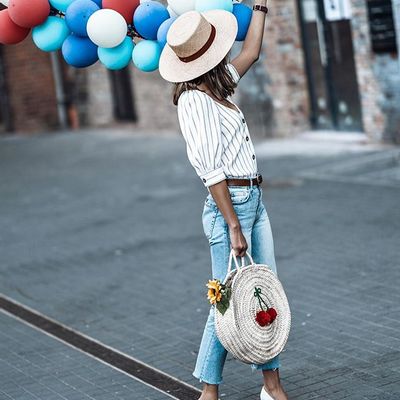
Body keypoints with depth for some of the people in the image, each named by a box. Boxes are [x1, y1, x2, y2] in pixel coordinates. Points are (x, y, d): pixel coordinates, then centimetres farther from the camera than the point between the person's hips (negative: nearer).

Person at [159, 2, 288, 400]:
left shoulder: (214, 89, 10)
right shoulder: (195, 100, -16)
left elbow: (250, 52, 28)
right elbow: (211, 170, -19)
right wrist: (234, 227, -20)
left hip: (253, 199, 9)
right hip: (230, 204, -9)